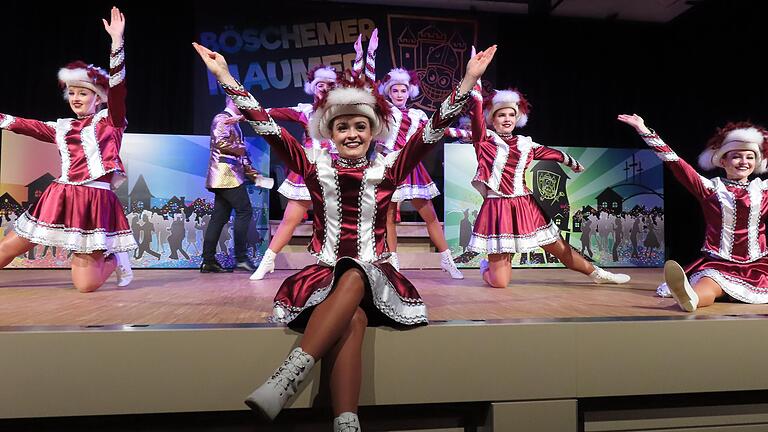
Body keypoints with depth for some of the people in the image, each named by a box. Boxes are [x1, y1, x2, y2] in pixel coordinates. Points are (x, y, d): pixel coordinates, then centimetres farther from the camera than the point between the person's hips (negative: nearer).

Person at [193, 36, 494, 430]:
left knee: (353, 278, -36)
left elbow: (431, 133, -3)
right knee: (353, 321, -32)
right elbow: (268, 130, 1)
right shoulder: (317, 167, 7)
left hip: (372, 276, 0)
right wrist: (226, 78, -4)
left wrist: (467, 82, -11)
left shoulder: (387, 169, 6)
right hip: (325, 275, 0)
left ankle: (289, 375, -42)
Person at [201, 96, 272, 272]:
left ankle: (208, 261, 9)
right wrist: (240, 149, -5)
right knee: (244, 211, -9)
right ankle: (241, 257, -6)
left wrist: (254, 175, 19)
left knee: (220, 217, 7)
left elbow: (241, 156, 25)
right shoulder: (222, 119, -3)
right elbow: (221, 142, -21)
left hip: (230, 175, 9)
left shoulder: (234, 123, 25)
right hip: (226, 174, -9)